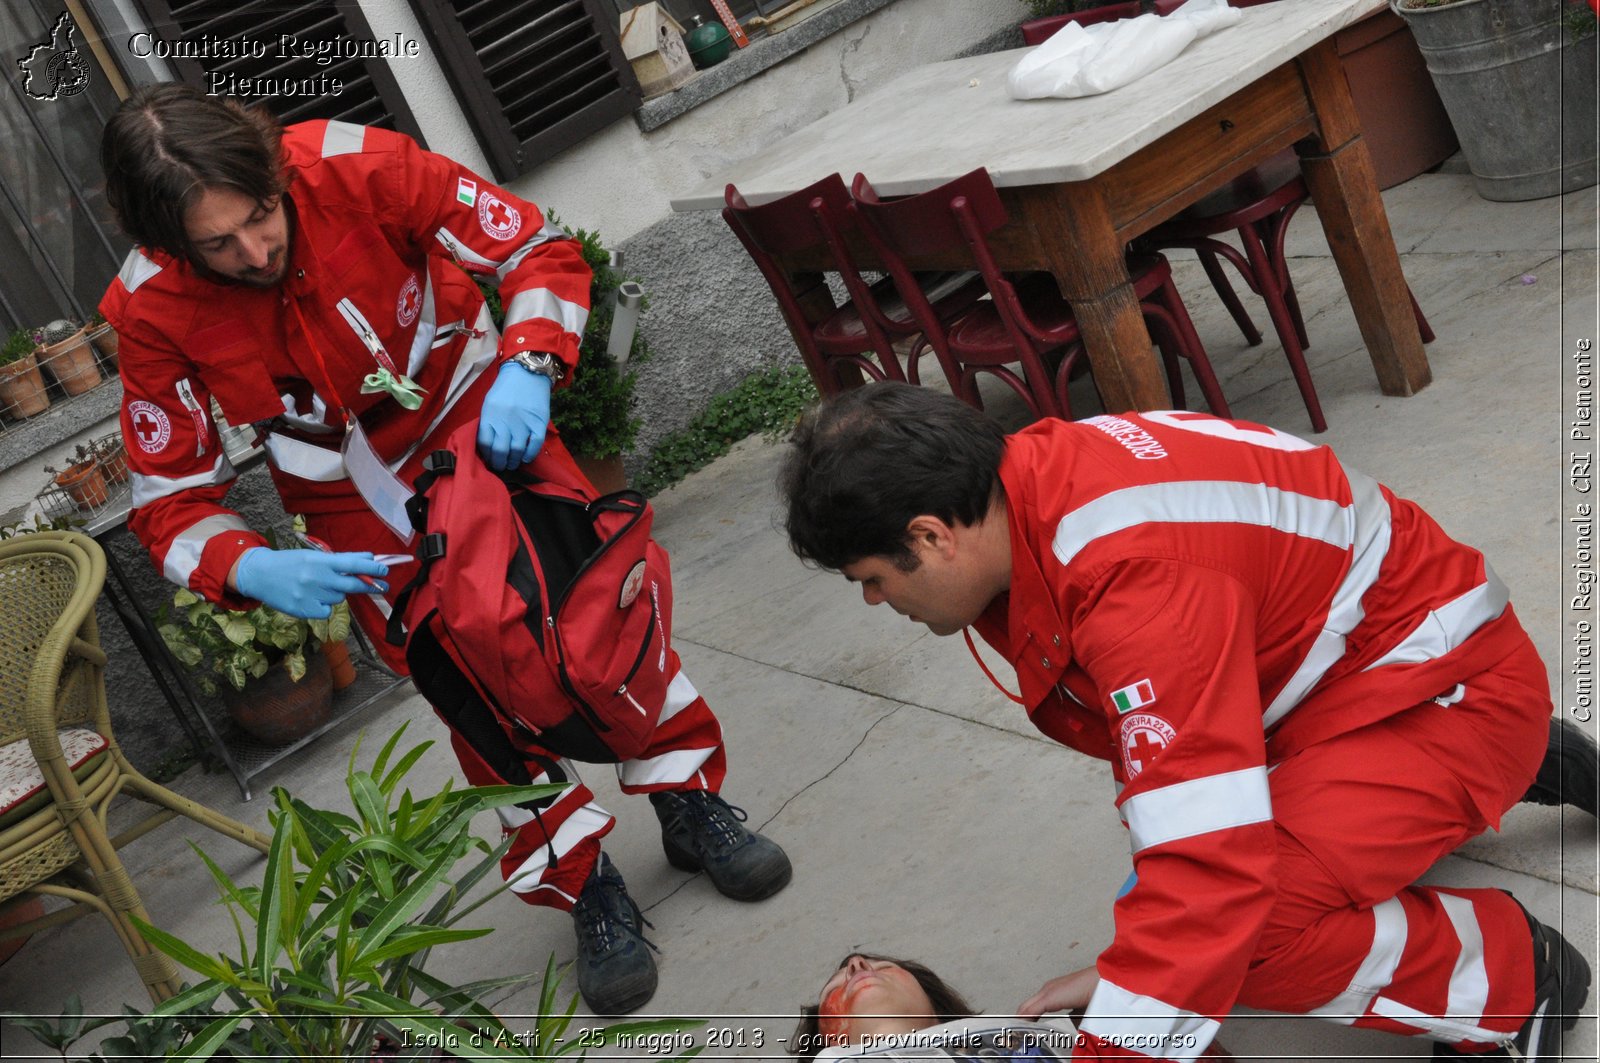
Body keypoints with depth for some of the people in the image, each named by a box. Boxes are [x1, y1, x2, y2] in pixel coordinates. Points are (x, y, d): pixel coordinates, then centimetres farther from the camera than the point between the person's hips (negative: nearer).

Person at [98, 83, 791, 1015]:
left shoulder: (359, 167, -29)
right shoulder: (155, 311, -25)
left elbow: (540, 249, -19)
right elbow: (171, 504, -17)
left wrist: (529, 366, -37)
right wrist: (257, 571, -38)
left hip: (474, 407, 0)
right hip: (358, 490, 0)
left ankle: (693, 804, 15)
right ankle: (587, 888, 13)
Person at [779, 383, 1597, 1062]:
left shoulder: (1139, 577, -37)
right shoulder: (1027, 486, -7)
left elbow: (1208, 873, -39)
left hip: (1454, 688, -10)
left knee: (1231, 924, -29)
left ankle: (1511, 978, -1)